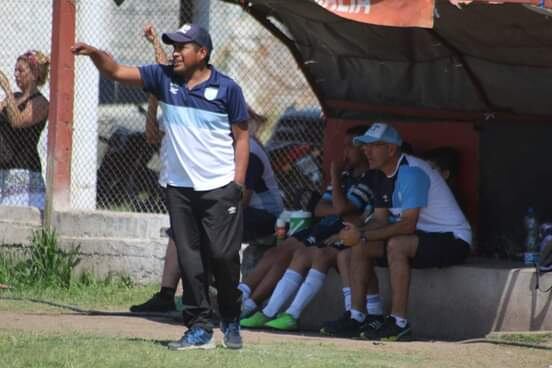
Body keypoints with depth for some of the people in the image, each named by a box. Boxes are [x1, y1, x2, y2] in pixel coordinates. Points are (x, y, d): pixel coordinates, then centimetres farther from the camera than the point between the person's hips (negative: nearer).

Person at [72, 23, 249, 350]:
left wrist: (238, 185, -8)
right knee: (190, 261, 2)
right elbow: (117, 72, -2)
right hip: (180, 188, 4)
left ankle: (231, 322, 17)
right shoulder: (164, 78, 2)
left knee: (223, 255, -4)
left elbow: (241, 137, -2)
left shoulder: (227, 89, -6)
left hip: (220, 188, -4)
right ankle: (200, 329, 6)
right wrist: (95, 53, -22)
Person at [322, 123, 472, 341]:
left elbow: (408, 224, -28)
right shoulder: (383, 178, 9)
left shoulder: (411, 172, -22)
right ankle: (357, 317, -4)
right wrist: (357, 233, -15)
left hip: (453, 240, -10)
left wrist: (363, 236, -28)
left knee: (396, 245, -35)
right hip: (422, 238, 10)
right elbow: (380, 220, 6)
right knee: (360, 247, -1)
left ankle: (399, 322, -32)